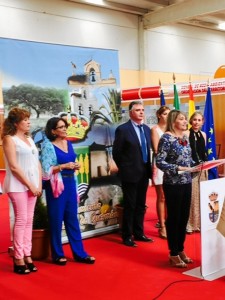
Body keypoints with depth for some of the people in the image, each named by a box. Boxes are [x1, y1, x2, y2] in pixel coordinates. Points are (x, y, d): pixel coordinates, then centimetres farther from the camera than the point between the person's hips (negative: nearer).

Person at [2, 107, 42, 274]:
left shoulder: (30, 139, 15)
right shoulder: (10, 139, -6)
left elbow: (37, 163, 13)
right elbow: (14, 167, -13)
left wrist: (39, 185, 2)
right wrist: (30, 185, -13)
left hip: (32, 185, 6)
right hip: (18, 185, -6)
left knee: (29, 220, 7)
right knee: (21, 220, -6)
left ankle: (27, 255, 12)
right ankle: (18, 258, 2)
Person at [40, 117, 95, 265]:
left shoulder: (69, 143, 10)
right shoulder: (48, 146, -7)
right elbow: (46, 169, -13)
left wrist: (75, 166, 1)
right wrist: (64, 166, -18)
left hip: (70, 183, 6)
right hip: (56, 185, -6)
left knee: (72, 218, 10)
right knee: (56, 219, 3)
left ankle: (79, 253, 16)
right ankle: (57, 254, 15)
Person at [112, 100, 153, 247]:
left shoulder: (146, 128, 9)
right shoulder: (122, 129, -11)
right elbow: (116, 153, -8)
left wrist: (149, 167, 9)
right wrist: (124, 169, -2)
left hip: (144, 173, 6)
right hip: (130, 173, -6)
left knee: (141, 205, 14)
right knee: (130, 206, 2)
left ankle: (139, 233, 27)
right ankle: (127, 236, 14)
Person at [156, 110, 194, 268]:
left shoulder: (185, 137, 9)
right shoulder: (167, 138, -13)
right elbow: (159, 162, -17)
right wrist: (177, 168, -25)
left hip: (186, 183, 7)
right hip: (173, 184, -7)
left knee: (184, 217, 13)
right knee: (173, 218, 4)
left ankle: (181, 250, 28)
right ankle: (173, 254, 16)